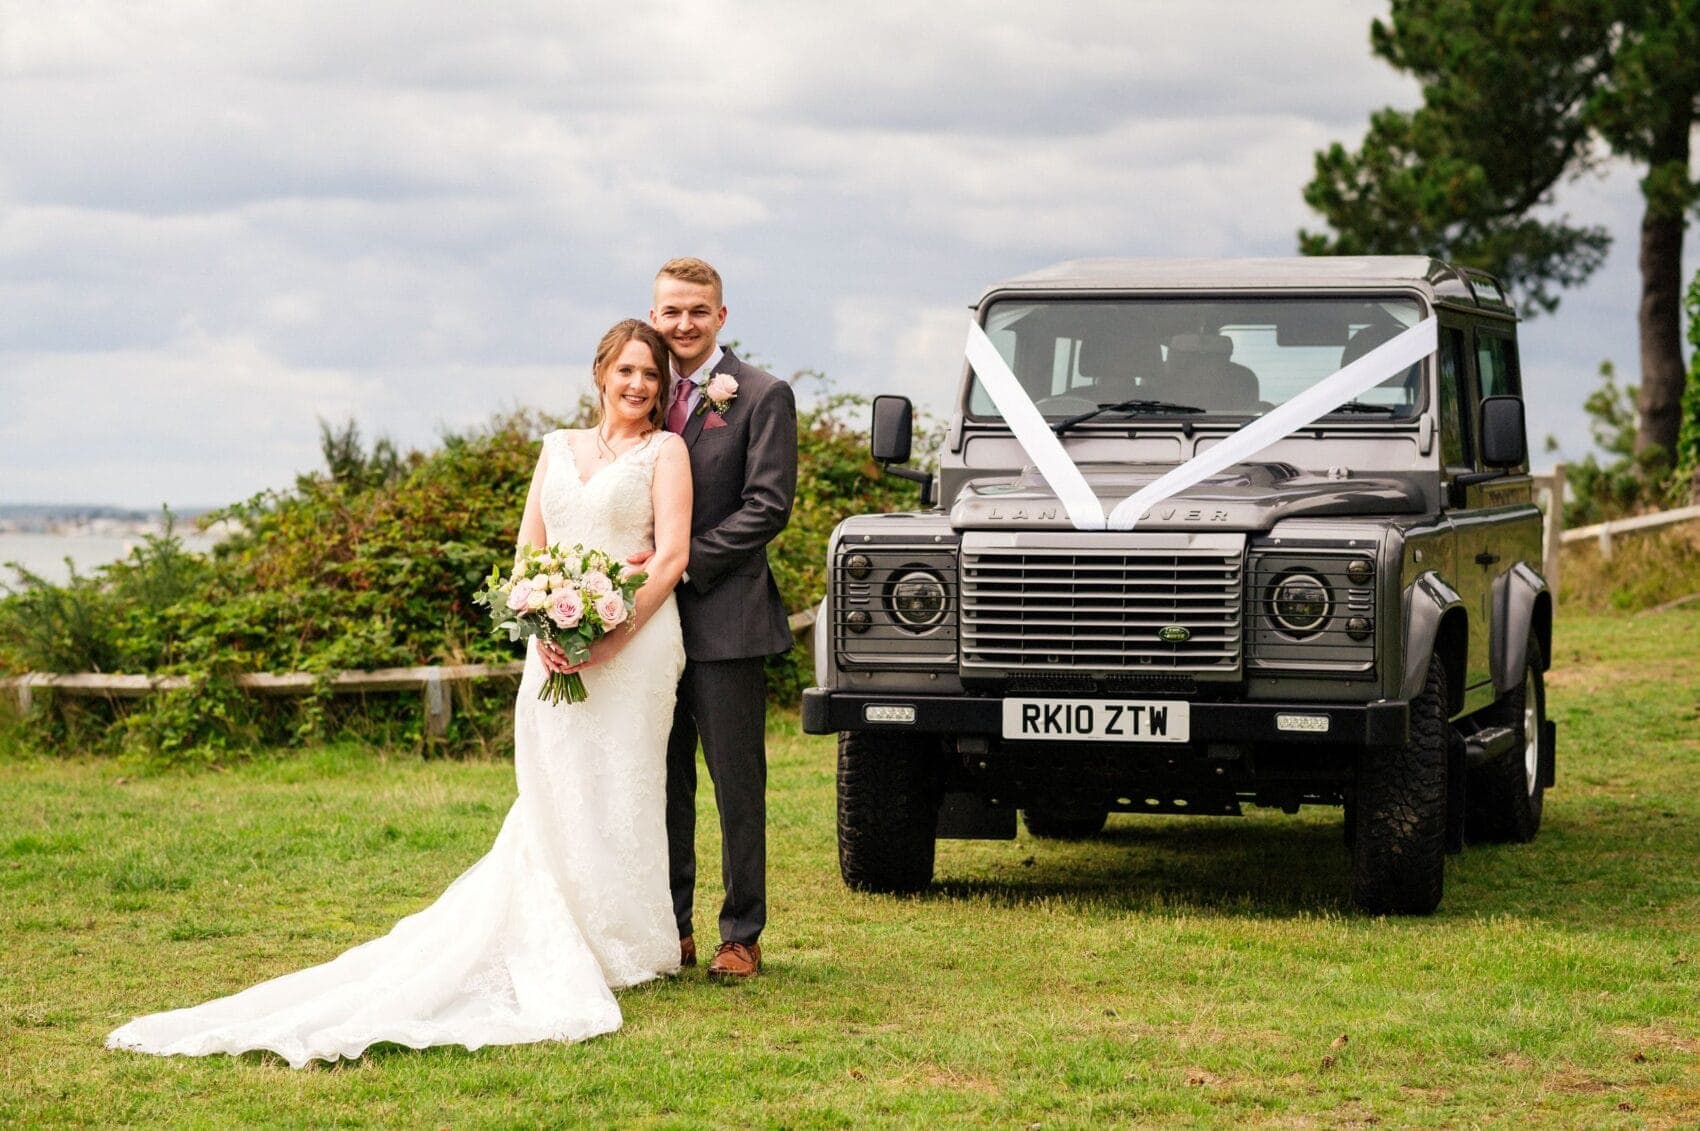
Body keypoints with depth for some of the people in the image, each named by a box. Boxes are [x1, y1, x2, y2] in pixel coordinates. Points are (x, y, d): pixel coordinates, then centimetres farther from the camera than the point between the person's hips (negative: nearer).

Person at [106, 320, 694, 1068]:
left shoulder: (664, 451, 2)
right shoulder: (558, 448, 16)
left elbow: (672, 556, -7)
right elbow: (528, 550, 14)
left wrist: (607, 640, -15)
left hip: (632, 642, -4)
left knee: (616, 796, -3)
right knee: (551, 801, 1)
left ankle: (626, 950, 6)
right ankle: (558, 951, 4)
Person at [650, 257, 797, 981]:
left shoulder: (763, 396, -3)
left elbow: (767, 506, -10)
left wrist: (684, 561, -15)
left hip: (725, 617, -5)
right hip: (652, 618, 5)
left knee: (736, 786, 0)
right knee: (664, 784, 9)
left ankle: (741, 936, 6)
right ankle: (671, 929, 17)